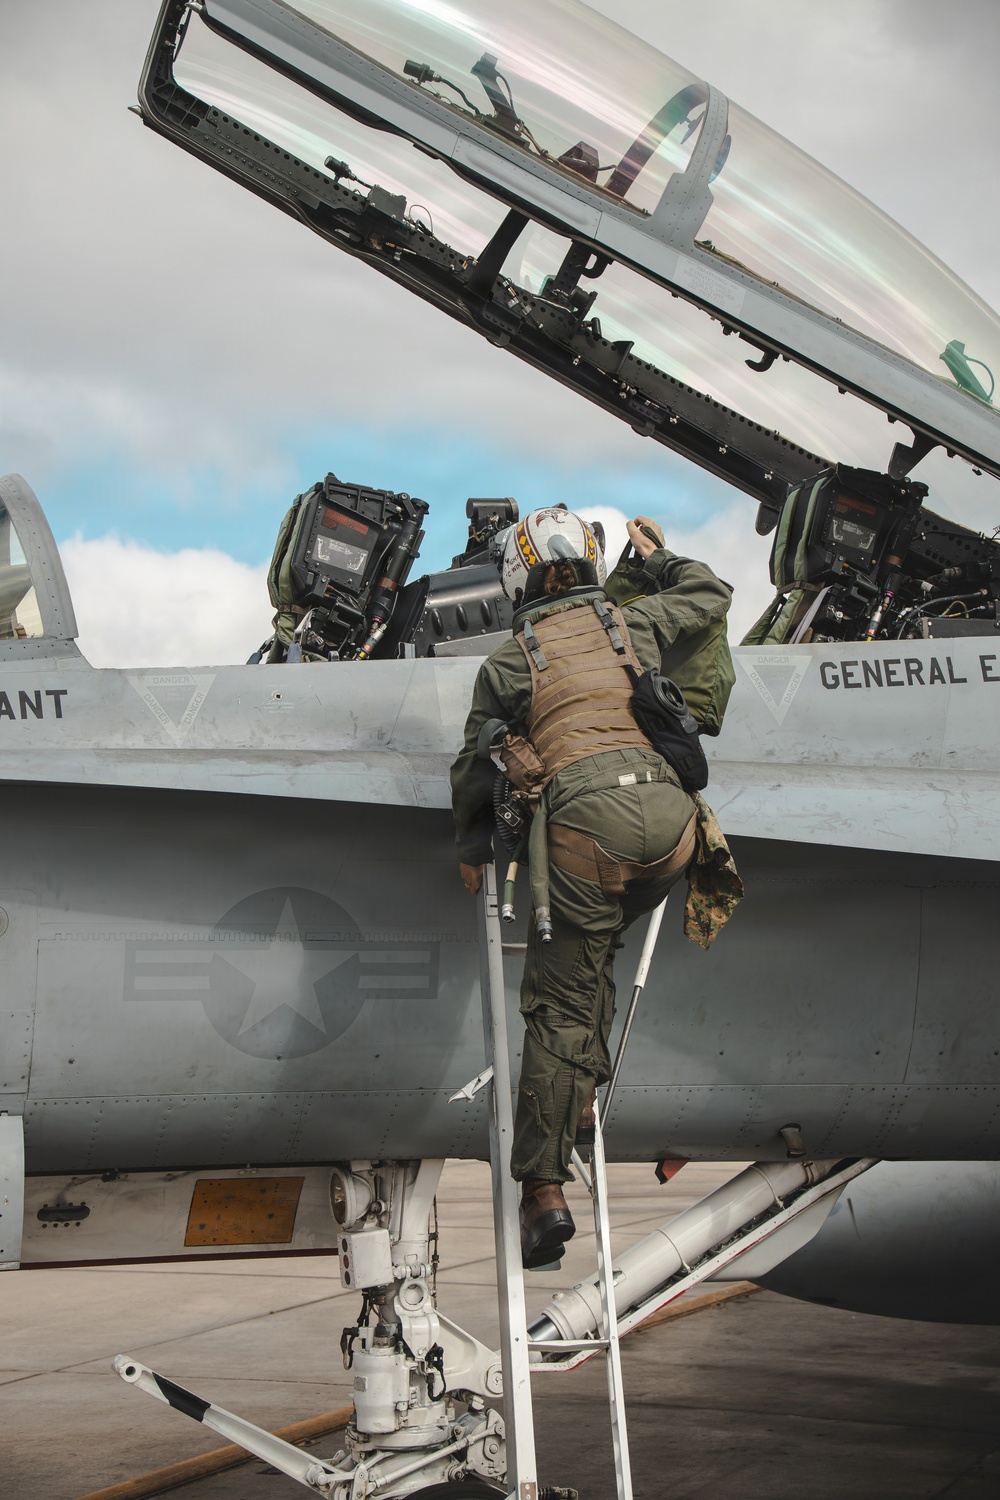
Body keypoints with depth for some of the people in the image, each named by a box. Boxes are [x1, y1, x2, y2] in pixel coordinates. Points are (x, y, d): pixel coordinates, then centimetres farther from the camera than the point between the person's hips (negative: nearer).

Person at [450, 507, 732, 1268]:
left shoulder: (508, 661, 14)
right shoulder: (636, 622, 19)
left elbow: (475, 768, 21)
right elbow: (711, 595, 38)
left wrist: (474, 846, 36)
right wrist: (656, 555, 54)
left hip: (588, 821, -3)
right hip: (669, 816, 4)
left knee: (561, 1003, 0)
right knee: (593, 954, 29)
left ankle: (544, 1190, -4)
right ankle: (580, 1094, 22)